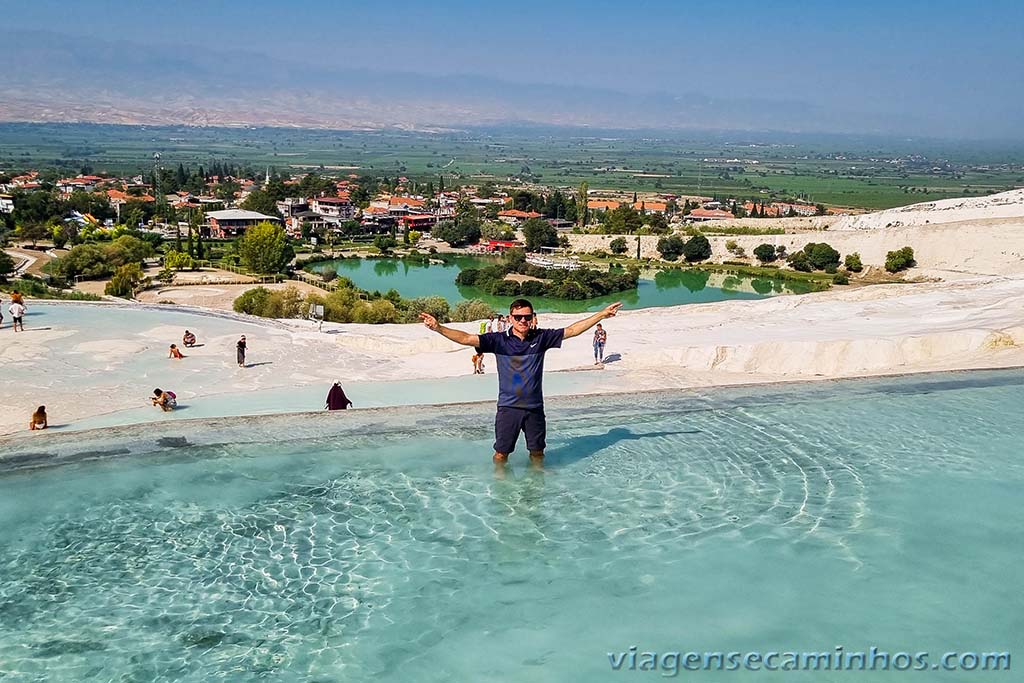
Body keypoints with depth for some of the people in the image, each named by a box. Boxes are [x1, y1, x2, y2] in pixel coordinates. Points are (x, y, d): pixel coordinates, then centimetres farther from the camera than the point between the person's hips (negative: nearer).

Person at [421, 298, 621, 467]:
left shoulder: (541, 338, -1)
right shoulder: (499, 340, -6)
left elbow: (572, 330, 0)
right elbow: (467, 338, -15)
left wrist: (602, 314, -4)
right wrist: (438, 328, -29)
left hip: (535, 407, 2)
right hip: (508, 407, -2)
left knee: (537, 451, 16)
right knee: (501, 453, 7)